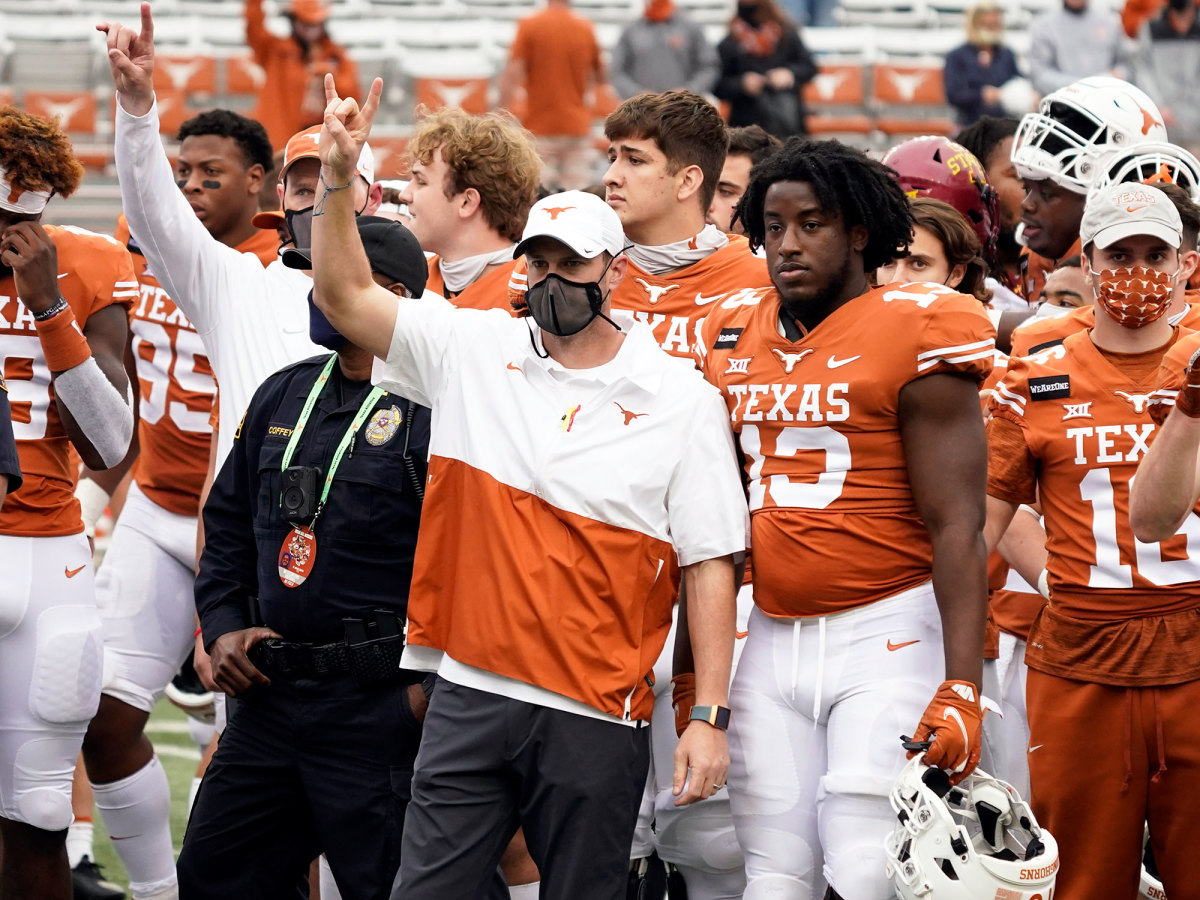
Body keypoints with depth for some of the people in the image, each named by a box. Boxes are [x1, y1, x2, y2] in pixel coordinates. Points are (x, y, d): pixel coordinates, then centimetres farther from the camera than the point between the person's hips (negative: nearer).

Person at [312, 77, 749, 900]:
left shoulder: (681, 399, 0)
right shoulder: (473, 351, 8)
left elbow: (710, 566, -1)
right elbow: (344, 295, 6)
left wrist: (710, 717, -5)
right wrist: (338, 175, -8)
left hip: (596, 716, -2)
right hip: (471, 698, 2)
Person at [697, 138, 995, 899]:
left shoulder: (915, 336, -7)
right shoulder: (733, 338, 11)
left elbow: (957, 527, -11)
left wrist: (962, 686, -18)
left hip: (888, 634, -6)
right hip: (772, 638, 6)